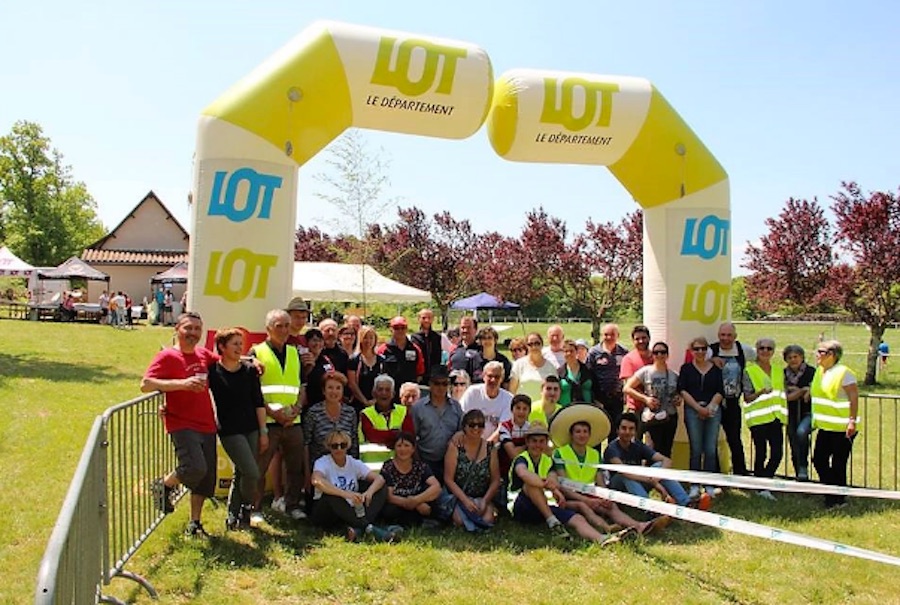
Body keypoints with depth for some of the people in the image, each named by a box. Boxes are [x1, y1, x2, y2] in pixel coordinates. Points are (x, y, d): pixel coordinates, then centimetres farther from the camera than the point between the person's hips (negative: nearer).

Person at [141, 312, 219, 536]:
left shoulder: (204, 355, 11)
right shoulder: (167, 356, -7)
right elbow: (145, 384, -18)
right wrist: (182, 383, -27)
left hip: (207, 426, 7)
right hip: (182, 425, -6)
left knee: (206, 477, 9)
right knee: (195, 468, -23)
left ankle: (194, 524, 26)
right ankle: (164, 486, 8)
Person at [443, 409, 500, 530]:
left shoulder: (490, 449, 2)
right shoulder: (455, 447, -6)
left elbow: (495, 480, 3)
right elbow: (448, 479, -9)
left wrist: (485, 501, -12)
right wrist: (465, 500, -18)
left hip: (483, 498, 2)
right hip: (459, 496, -2)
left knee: (487, 519, -26)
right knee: (459, 521, -28)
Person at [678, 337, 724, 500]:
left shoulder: (716, 368, 12)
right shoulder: (686, 368, 8)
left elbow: (720, 391, 6)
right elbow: (682, 390, -1)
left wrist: (709, 407, -8)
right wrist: (698, 408, -9)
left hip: (713, 410, 1)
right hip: (692, 410, -1)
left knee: (711, 450, -1)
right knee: (696, 450, -2)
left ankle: (710, 485, 6)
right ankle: (694, 485, 5)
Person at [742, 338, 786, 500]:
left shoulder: (778, 370, 14)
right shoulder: (749, 371, -3)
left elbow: (781, 394, 22)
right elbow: (747, 398, -7)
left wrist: (783, 414, 14)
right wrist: (761, 392, -23)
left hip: (775, 417, 5)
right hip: (758, 418, -5)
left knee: (777, 453, -2)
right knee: (761, 453, 0)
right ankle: (761, 487, 12)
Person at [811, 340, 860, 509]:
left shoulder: (843, 372, -14)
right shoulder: (820, 371, 11)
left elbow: (854, 396, -16)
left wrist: (852, 421, -21)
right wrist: (815, 419, 19)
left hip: (842, 427, -8)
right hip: (825, 426, 8)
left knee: (838, 464, 1)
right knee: (819, 460, 9)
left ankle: (839, 499, 14)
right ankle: (831, 493, 23)